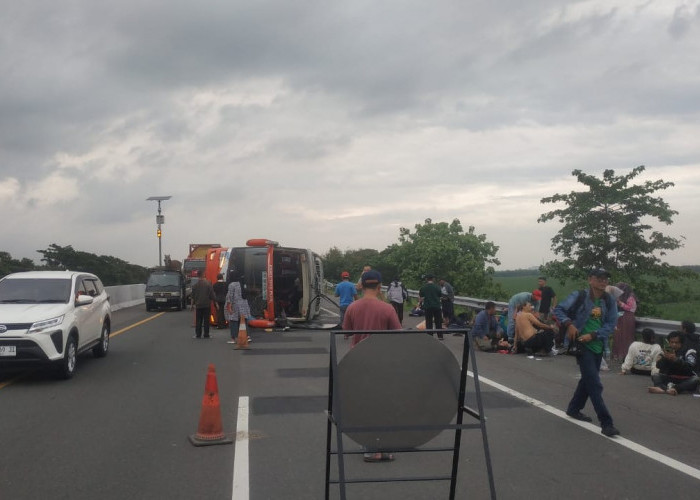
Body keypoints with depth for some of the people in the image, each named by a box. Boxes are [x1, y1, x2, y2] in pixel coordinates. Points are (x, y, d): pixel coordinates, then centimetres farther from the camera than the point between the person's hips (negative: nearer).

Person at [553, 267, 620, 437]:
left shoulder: (609, 301, 2)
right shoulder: (579, 296, -10)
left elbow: (611, 324, -2)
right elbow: (558, 309, -5)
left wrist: (593, 335, -14)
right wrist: (569, 324, -21)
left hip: (598, 346, 6)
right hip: (582, 346, -6)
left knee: (587, 379, 21)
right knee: (595, 384, -9)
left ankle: (573, 409, 41)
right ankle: (606, 423, -7)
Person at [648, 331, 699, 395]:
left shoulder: (689, 351, -5)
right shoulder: (668, 350, 5)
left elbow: (691, 366, -21)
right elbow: (658, 366, -5)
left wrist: (676, 359, -33)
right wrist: (664, 358, -25)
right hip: (670, 379, 3)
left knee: (696, 379, -33)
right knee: (655, 376, -18)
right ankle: (669, 389, -52)